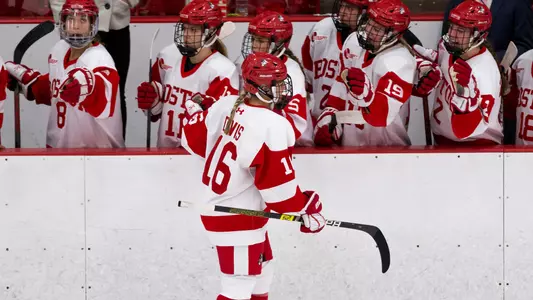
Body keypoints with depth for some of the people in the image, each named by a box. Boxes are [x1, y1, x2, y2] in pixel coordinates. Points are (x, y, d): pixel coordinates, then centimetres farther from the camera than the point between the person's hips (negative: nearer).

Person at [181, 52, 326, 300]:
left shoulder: (226, 105, -2)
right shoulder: (271, 126, -26)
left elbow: (197, 141, 11)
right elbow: (276, 182, -22)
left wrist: (194, 114, 32)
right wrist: (306, 208, -8)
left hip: (218, 204, 10)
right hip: (238, 219, -10)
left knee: (262, 269, 24)